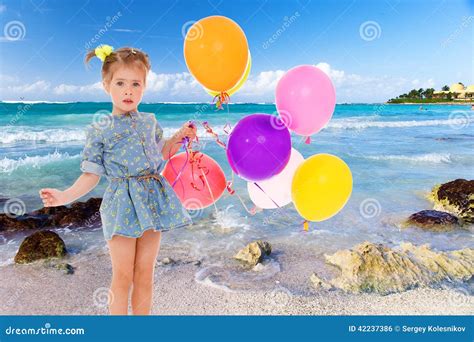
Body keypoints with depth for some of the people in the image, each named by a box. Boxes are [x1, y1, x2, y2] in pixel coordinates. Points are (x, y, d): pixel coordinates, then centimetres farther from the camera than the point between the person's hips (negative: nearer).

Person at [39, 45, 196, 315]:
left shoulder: (150, 121, 10)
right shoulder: (99, 130, -1)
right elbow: (91, 175, 0)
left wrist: (178, 138, 13)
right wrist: (66, 196, -14)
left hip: (153, 201, 3)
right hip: (122, 204, -3)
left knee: (145, 275, 11)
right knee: (123, 276, 4)